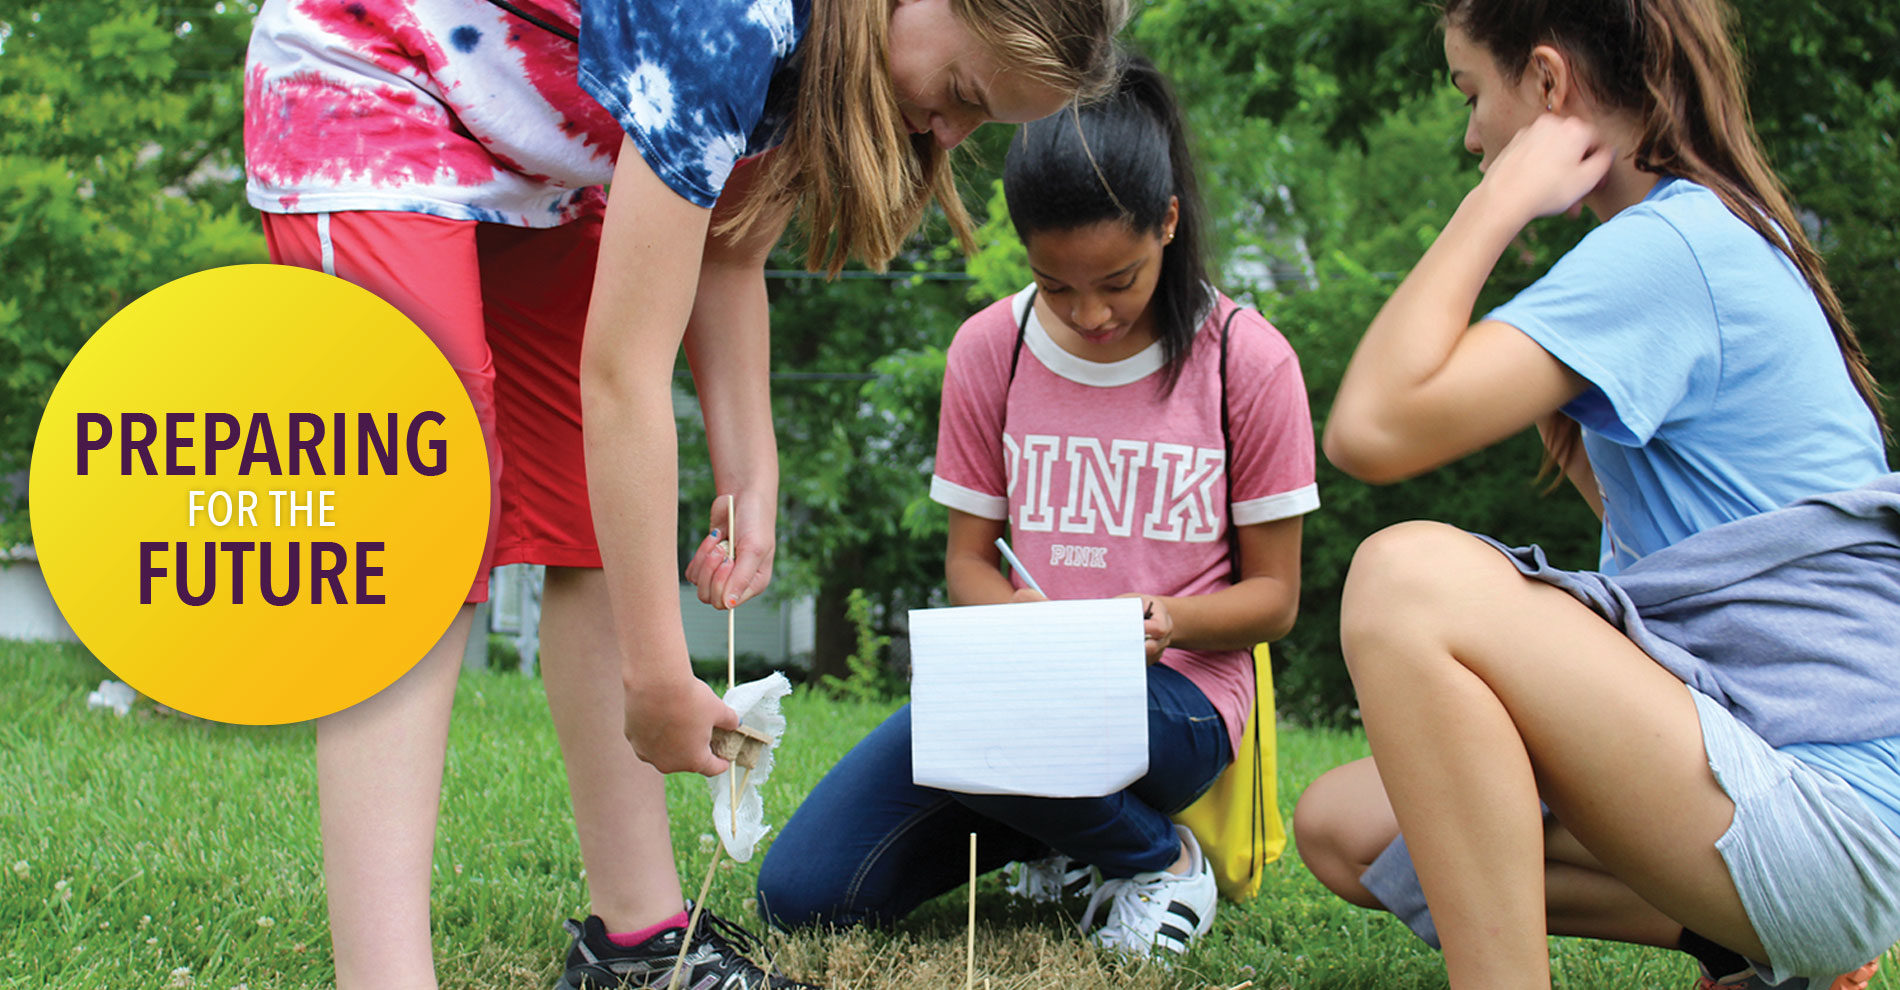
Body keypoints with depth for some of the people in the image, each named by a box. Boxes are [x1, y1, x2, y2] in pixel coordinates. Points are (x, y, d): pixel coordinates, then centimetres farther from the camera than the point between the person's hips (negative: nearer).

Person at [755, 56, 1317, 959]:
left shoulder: (1246, 360, -6)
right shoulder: (990, 349, 2)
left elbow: (1273, 597, -1)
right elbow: (967, 558, 7)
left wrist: (1168, 621, -23)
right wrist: (1013, 613, -18)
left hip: (1176, 691, -4)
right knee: (801, 894, -14)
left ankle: (1159, 858, -6)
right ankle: (1042, 832, 13)